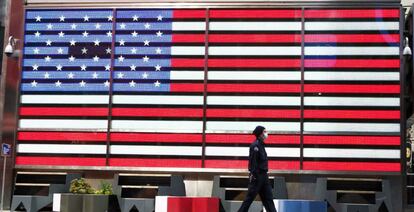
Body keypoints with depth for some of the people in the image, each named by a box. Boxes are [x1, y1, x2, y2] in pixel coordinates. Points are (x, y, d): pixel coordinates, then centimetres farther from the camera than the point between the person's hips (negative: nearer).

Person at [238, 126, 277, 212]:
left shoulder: (261, 145, 15)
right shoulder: (255, 145, -14)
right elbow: (253, 161, -20)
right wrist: (253, 174, -23)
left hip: (263, 175, 10)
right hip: (257, 176, -10)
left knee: (268, 198, 8)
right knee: (250, 197, -3)